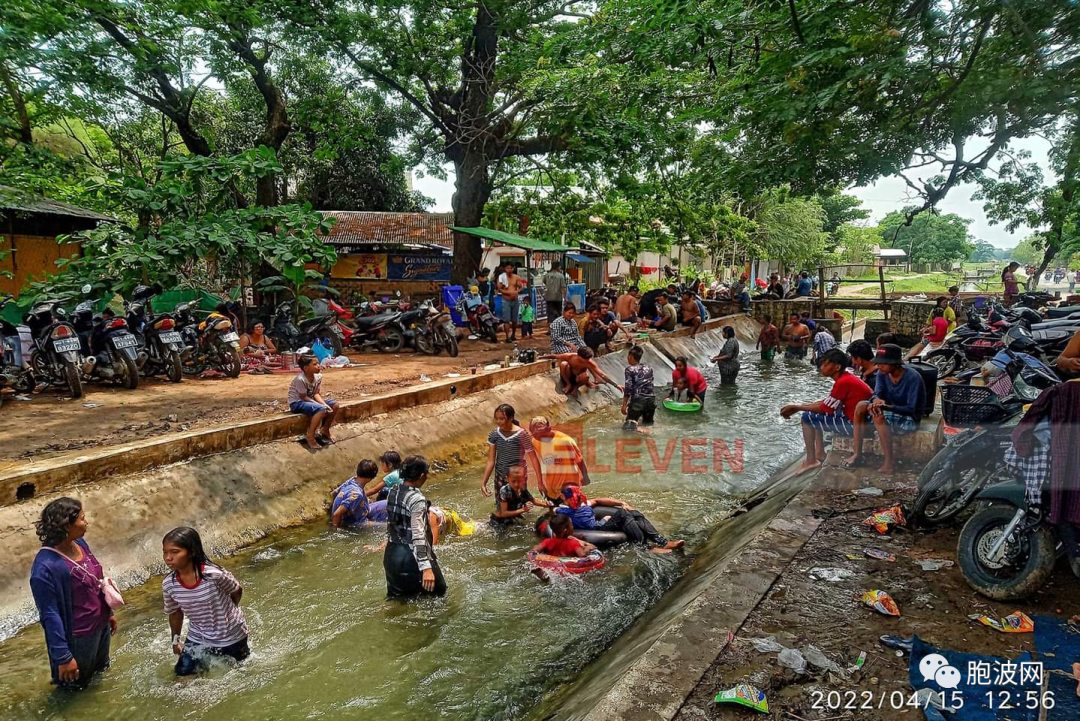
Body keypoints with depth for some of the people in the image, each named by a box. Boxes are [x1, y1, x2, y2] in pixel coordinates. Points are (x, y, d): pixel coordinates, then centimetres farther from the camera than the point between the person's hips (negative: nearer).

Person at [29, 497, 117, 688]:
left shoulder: (80, 543, -8)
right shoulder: (46, 568, -32)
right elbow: (50, 615, -25)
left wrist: (109, 613, 15)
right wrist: (63, 656, -19)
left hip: (101, 623, 7)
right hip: (79, 636, -7)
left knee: (100, 667, 30)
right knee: (77, 681, 20)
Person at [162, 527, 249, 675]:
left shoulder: (214, 574, -32)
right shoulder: (168, 585, -19)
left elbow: (237, 591, -12)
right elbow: (175, 612, 1)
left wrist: (226, 612, 2)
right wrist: (176, 640, 8)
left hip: (230, 635, -3)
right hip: (198, 638, 3)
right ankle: (209, 656, 26)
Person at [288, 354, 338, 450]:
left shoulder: (318, 376, -5)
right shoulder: (300, 379, -27)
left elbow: (316, 394, -3)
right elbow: (303, 397, -23)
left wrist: (325, 404, -20)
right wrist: (322, 405, -26)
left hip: (310, 400, 8)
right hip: (297, 402, -8)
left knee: (334, 405, -4)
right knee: (322, 410, -32)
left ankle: (325, 430, 14)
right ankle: (310, 436, -19)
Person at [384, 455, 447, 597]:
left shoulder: (393, 492, 0)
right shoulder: (417, 499, -23)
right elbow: (418, 535, -29)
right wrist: (426, 567, -32)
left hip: (392, 554, 7)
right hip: (411, 557, -7)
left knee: (397, 596, 18)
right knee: (437, 591, 13)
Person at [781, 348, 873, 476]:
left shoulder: (843, 382, -22)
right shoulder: (847, 377, 8)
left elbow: (825, 408, -17)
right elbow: (826, 403, 12)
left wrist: (796, 407, -7)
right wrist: (797, 407, 6)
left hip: (856, 425, -10)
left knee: (807, 417, -10)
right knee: (815, 412, 21)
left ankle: (811, 461, 0)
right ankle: (820, 453, 21)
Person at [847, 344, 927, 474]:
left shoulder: (913, 377, -22)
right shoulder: (882, 373, -4)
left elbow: (911, 409, -26)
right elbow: (877, 394, -11)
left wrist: (887, 406, -40)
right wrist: (876, 401, -36)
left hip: (909, 419, -7)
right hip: (891, 413, 7)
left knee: (878, 417, -32)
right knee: (861, 406, -16)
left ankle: (890, 462, -27)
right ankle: (857, 454, -16)